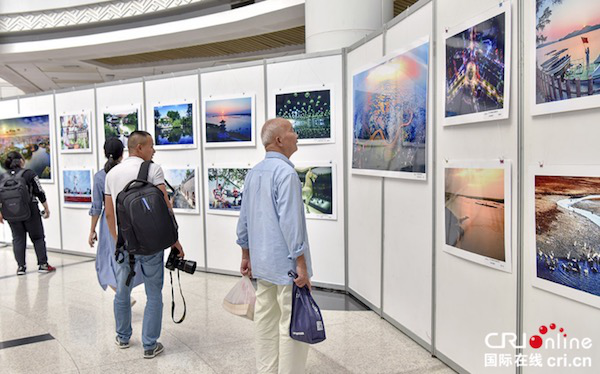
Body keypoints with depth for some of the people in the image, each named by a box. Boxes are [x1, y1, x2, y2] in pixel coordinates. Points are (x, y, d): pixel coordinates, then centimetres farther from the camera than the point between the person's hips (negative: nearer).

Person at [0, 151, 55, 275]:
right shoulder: (29, 174, -9)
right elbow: (40, 193, -8)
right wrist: (46, 209, 2)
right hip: (30, 210, -3)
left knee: (18, 238, 13)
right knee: (38, 237, 8)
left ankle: (21, 266, 13)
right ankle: (43, 264, 9)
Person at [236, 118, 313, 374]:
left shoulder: (253, 173, 9)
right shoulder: (285, 172, -17)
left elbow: (244, 218, 14)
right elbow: (290, 222, -22)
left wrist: (246, 255, 21)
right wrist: (301, 264, -18)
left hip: (263, 262, 9)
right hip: (286, 263, -9)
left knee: (265, 320, 15)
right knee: (293, 324, 1)